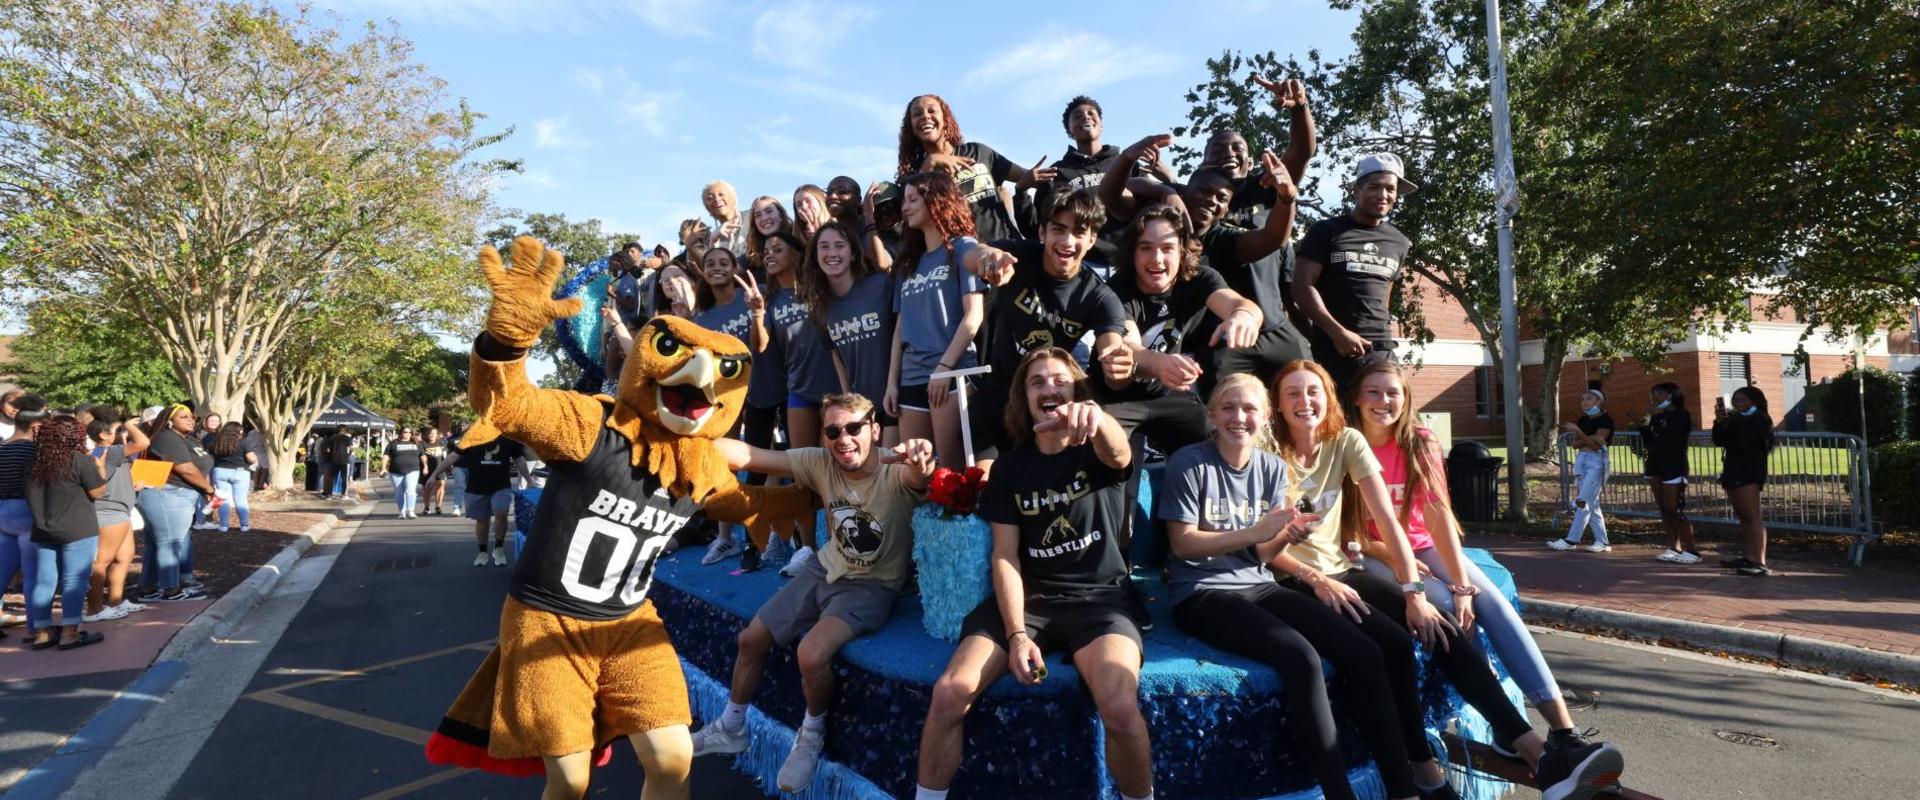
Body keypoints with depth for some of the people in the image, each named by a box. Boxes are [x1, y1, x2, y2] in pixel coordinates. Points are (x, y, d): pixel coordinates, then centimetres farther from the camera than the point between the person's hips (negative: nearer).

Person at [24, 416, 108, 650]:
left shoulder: (37, 461, 6)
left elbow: (32, 496, 16)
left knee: (44, 581, 10)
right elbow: (98, 492, -7)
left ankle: (42, 632, 16)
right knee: (74, 581, -2)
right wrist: (99, 468, 5)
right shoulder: (80, 460, -13)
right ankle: (69, 633, -2)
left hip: (43, 531, 6)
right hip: (77, 531, -6)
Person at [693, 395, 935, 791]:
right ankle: (731, 728, 37)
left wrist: (922, 458, -74)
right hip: (824, 569, 6)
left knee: (812, 654, -27)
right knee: (751, 639, 10)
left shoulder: (896, 472, -25)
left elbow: (920, 477, -49)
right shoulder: (820, 463, -12)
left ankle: (811, 736, 5)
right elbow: (749, 456, -18)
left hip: (872, 586, -6)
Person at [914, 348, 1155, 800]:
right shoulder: (1010, 467, 7)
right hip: (1029, 597, 3)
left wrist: (1096, 417, -53)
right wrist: (1017, 634, -13)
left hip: (1099, 596, -2)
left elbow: (1119, 453, -28)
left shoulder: (1096, 450, 0)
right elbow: (1005, 556, 2)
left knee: (1120, 707, -31)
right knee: (948, 694, -21)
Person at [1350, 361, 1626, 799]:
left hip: (1423, 546, 3)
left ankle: (1564, 734, -30)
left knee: (1491, 601, -22)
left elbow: (1437, 515, -13)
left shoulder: (1420, 443, -3)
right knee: (1446, 608, -28)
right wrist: (1394, 558, -22)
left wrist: (1462, 583, -24)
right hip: (1372, 555, -3)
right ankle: (1531, 749, -30)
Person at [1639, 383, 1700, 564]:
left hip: (1674, 467, -7)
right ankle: (1673, 548, 9)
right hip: (1655, 466, 7)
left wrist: (1659, 416, -16)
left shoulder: (1682, 415, -4)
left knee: (1675, 509, -12)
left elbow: (1670, 435, -21)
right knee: (1664, 509, 5)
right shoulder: (1657, 417, 13)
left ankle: (1692, 551, -8)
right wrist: (1643, 428, 0)